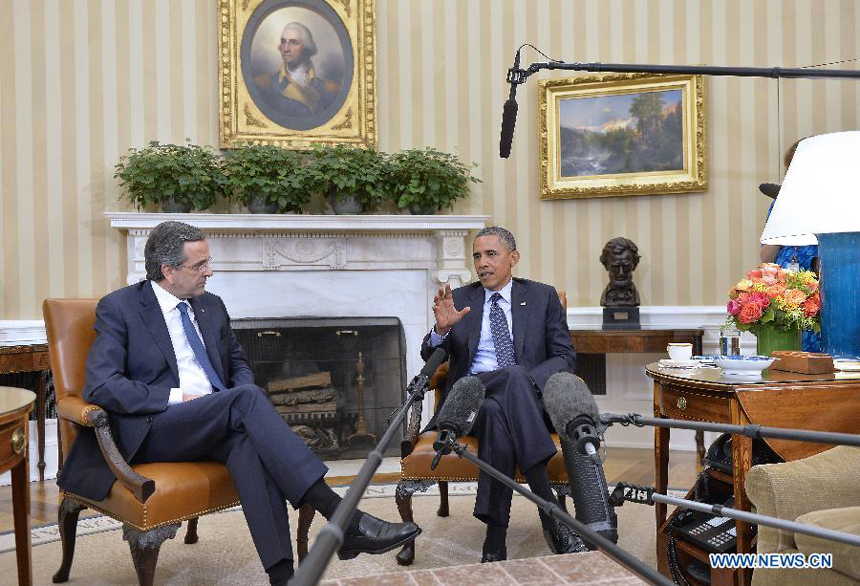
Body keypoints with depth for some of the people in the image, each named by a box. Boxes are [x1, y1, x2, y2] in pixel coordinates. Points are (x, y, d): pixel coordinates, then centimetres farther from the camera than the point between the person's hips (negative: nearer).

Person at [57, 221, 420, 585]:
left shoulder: (211, 306, 17)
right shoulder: (118, 307, 0)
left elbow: (237, 363, 24)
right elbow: (100, 385, -10)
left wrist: (245, 402, 0)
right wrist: (176, 398, -17)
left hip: (216, 426, 5)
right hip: (155, 431, -4)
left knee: (250, 441, -33)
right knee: (246, 397, -32)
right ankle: (342, 518, -38)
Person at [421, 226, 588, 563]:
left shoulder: (542, 297, 14)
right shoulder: (459, 299, 16)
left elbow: (565, 357, 7)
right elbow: (430, 357, 11)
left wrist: (529, 379, -14)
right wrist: (442, 329, -13)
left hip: (529, 397, 0)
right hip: (471, 397, 0)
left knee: (505, 401, -38)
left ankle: (495, 541, -36)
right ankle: (550, 513, -37)